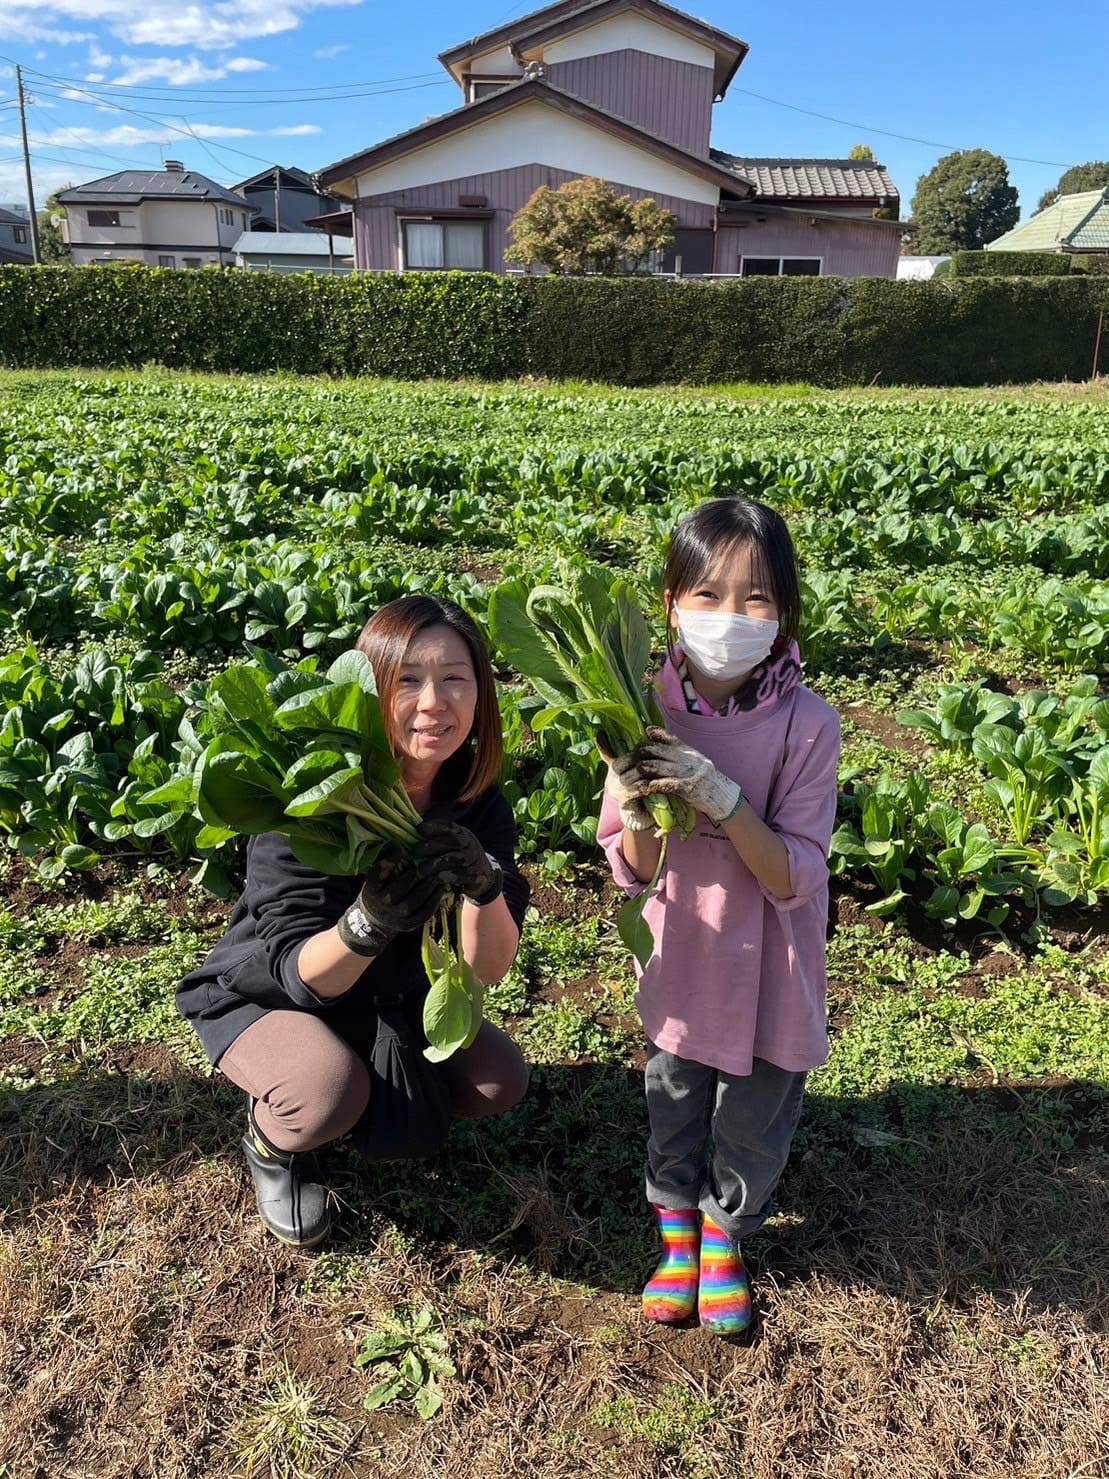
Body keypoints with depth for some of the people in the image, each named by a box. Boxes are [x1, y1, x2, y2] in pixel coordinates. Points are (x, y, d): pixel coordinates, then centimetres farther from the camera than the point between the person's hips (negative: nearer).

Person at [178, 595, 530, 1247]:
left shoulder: (475, 795, -18)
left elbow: (488, 968, -22)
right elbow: (300, 973, -31)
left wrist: (484, 886, -44)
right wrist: (368, 922, -54)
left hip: (386, 997, 4)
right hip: (263, 995, -4)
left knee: (501, 1080, -12)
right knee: (330, 1091, -32)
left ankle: (382, 1100, 15)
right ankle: (270, 1141, 4)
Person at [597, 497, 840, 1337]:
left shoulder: (807, 724, -20)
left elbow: (793, 878, -21)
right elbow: (634, 871, -10)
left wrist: (723, 798, -35)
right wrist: (638, 808, -31)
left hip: (770, 967, -1)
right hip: (681, 954, 1)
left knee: (755, 1120, 17)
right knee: (674, 1104, 19)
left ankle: (727, 1233, 47)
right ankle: (676, 1229, 48)